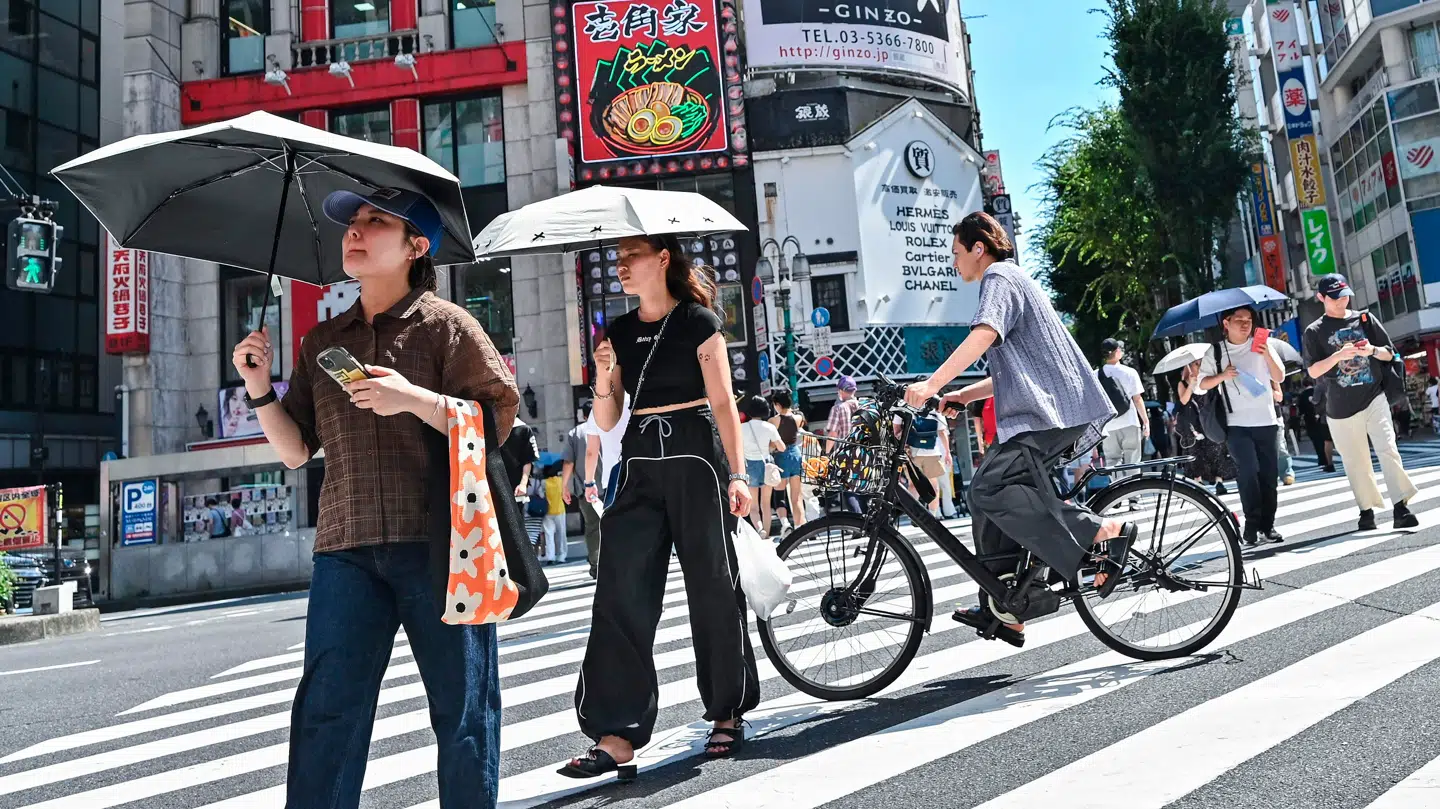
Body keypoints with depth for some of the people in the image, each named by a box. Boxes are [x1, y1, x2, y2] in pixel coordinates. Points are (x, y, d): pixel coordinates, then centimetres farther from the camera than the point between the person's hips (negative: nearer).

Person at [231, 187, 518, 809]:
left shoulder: (445, 324, 4)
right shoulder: (322, 342, 18)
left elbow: (498, 421, -5)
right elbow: (295, 450, 19)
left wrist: (415, 398, -16)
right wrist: (259, 389, 5)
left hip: (438, 543, -4)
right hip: (347, 548, 4)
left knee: (463, 708, 4)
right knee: (325, 710, 4)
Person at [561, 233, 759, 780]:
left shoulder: (698, 321, -1)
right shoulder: (620, 332, 12)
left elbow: (724, 403, -4)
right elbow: (606, 422, 11)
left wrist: (737, 474, -10)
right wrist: (603, 376, -7)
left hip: (695, 456, -4)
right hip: (640, 463, 5)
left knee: (712, 586, 3)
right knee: (621, 592, -5)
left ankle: (728, 715, 21)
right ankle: (617, 735, -1)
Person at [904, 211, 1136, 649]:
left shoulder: (1001, 278, -3)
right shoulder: (1013, 281, 29)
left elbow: (983, 335, -24)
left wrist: (931, 385, -31)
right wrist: (962, 395, 19)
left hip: (1048, 413, -10)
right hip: (1036, 411, 10)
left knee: (990, 488, -23)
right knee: (987, 491, 7)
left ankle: (1103, 532, -20)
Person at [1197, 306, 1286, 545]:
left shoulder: (1261, 346, 7)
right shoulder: (1215, 352, 5)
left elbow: (1279, 377, 2)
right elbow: (1202, 385, 6)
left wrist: (1267, 355, -14)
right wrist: (1222, 375, -13)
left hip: (1267, 421, 2)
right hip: (1237, 424, -2)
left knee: (1269, 474, 3)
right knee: (1247, 471, -15)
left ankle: (1267, 524, 13)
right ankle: (1252, 523, -7)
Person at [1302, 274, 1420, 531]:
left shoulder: (1364, 319, 8)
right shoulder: (1314, 332, 1)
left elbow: (1389, 354, 11)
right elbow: (1313, 372, -4)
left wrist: (1372, 350, -10)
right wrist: (1338, 355, -19)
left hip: (1374, 398, 1)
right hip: (1341, 407, -1)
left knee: (1388, 451, -12)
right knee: (1356, 463, 7)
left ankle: (1401, 507, -12)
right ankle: (1366, 510, 18)